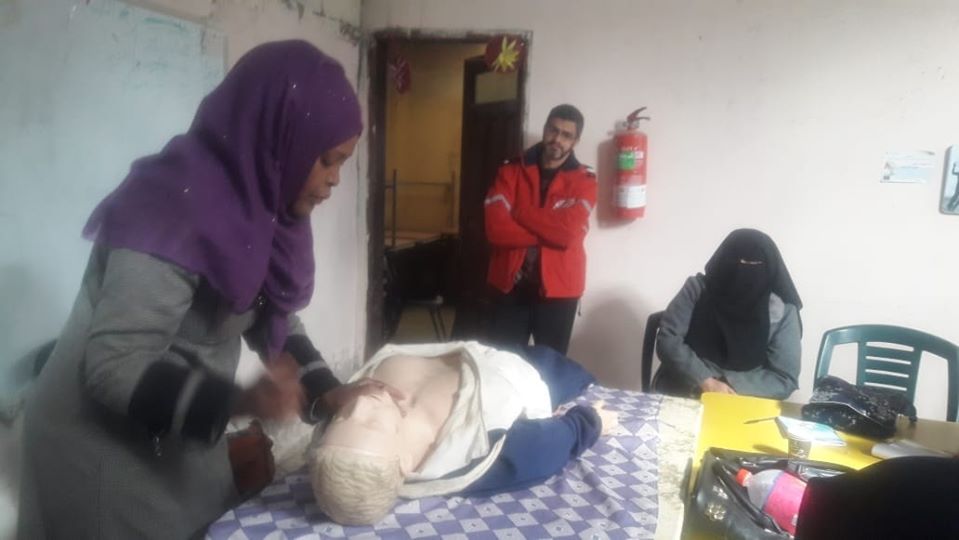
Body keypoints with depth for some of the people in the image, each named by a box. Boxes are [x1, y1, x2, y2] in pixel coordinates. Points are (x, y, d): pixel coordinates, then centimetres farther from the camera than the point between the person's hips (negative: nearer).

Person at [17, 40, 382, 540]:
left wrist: (325, 392, -6)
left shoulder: (256, 203, -3)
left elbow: (274, 317, 6)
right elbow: (112, 365, -27)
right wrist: (240, 400, -37)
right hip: (105, 449, -7)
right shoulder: (174, 207, -27)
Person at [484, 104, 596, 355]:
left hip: (558, 289, -1)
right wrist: (548, 233, -15)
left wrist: (520, 210, -12)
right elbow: (495, 228, -12)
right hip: (509, 285, 1)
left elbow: (569, 233, -19)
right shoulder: (511, 171, 1)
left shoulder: (584, 180, -3)